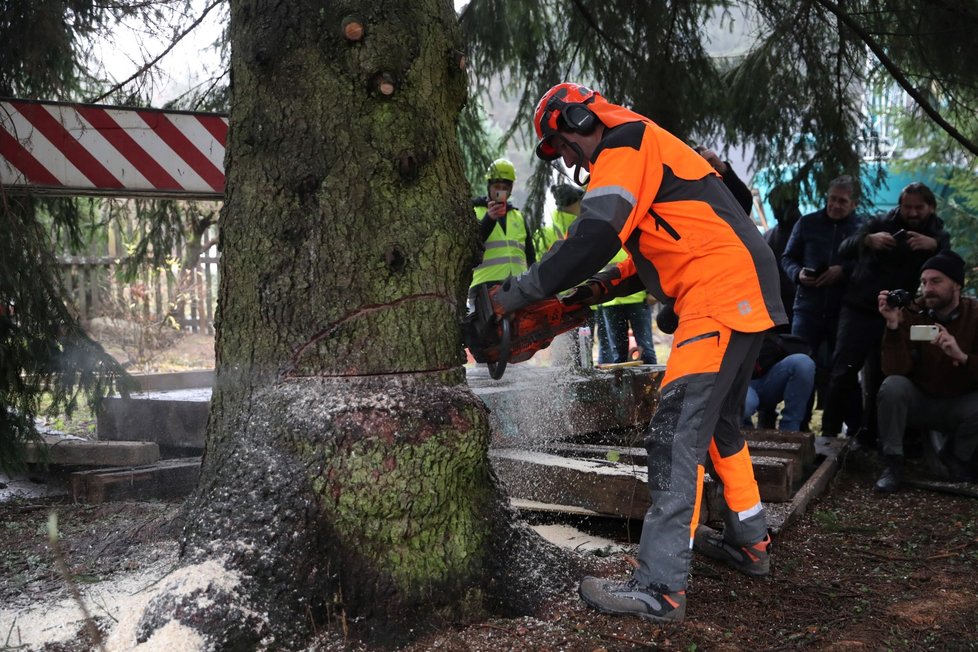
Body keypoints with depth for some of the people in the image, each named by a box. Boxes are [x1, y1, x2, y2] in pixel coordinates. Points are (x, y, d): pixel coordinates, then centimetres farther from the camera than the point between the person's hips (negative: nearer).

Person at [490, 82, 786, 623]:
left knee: (677, 433, -15)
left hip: (722, 294, -11)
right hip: (743, 293, 11)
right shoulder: (646, 155, 25)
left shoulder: (626, 144, -7)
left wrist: (514, 294, -16)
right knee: (720, 423, 22)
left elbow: (594, 237, -21)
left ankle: (661, 587, -17)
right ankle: (749, 543, 34)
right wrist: (605, 287, 14)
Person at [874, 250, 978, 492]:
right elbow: (895, 370, -21)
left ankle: (957, 457, 2)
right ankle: (893, 463, -15)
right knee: (893, 385, -30)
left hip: (958, 407, 0)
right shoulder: (912, 315, -11)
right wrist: (893, 325, -33)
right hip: (918, 402, 0)